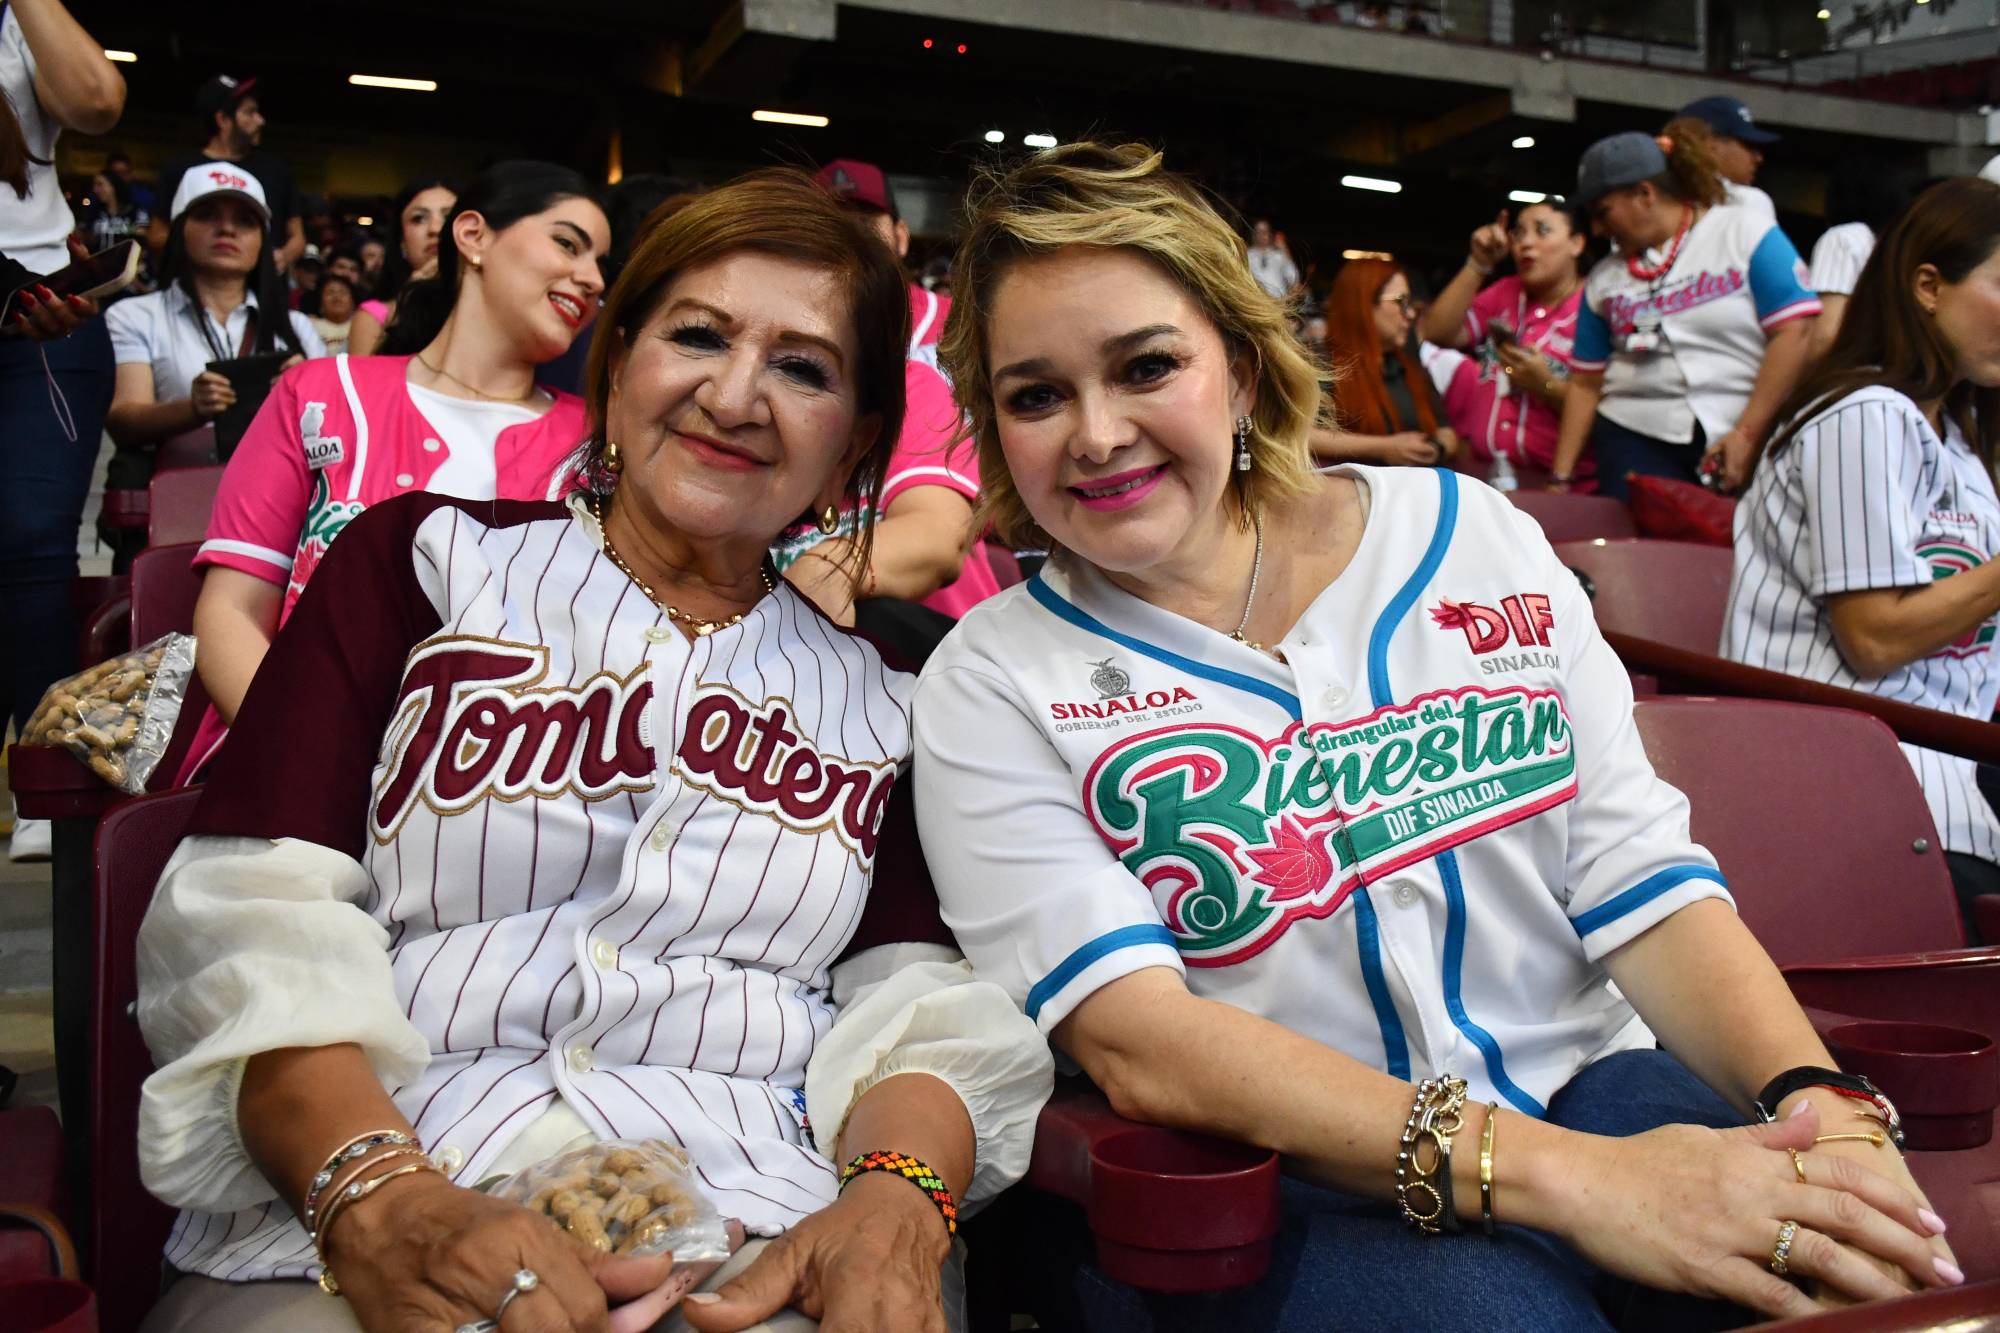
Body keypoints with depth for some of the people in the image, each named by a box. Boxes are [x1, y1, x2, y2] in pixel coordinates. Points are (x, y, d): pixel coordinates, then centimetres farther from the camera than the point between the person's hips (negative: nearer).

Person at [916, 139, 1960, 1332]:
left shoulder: (1468, 533, 8)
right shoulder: (994, 685, -2)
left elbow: (1639, 875, 5)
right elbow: (1142, 1045, -15)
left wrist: (1823, 1104, -15)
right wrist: (1564, 1175, -24)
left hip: (1591, 1087, 4)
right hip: (1283, 1183, -3)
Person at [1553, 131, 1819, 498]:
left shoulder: (1745, 233, 0)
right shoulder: (1603, 278, 12)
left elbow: (1795, 333, -7)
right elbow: (1586, 383, 13)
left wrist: (1748, 434, -13)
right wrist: (1562, 477, 8)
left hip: (1745, 439, -2)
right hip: (1636, 440, 3)